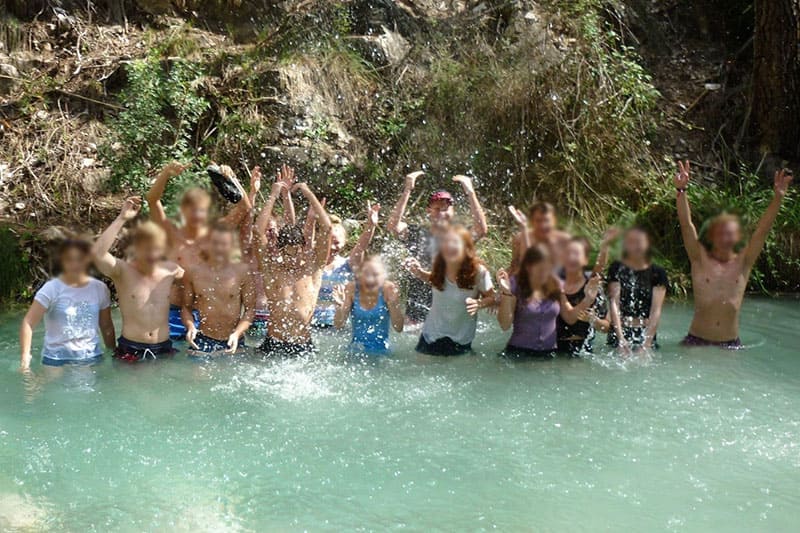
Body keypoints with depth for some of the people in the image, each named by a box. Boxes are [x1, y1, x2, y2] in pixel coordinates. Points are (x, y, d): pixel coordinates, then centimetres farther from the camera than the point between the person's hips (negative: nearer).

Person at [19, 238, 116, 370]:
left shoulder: (99, 288, 2)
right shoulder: (51, 289, -8)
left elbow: (106, 327, 11)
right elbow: (28, 323, -11)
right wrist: (25, 357, -20)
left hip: (92, 359, 3)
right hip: (56, 361, -2)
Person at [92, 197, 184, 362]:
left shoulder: (170, 270, 3)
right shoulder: (123, 270, -7)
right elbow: (97, 253, -25)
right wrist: (121, 219, -23)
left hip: (163, 349, 3)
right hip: (130, 350, -3)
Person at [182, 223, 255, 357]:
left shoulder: (242, 272, -2)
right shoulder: (193, 272, 2)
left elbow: (250, 308, 0)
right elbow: (187, 307, 9)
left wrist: (237, 333, -14)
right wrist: (190, 326, -10)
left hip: (233, 342, 0)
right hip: (203, 341, 0)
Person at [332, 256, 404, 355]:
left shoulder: (389, 289, -12)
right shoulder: (351, 289, -9)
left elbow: (398, 328, -12)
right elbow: (338, 325, -6)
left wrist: (394, 304, -26)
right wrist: (339, 306, -24)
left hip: (381, 351, -1)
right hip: (356, 350, 1)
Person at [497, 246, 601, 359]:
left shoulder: (555, 286, 5)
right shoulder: (515, 285, -7)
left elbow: (570, 318, 12)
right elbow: (505, 325, -11)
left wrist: (588, 299, -2)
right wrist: (506, 293, -21)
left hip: (549, 354, 4)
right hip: (518, 353, -4)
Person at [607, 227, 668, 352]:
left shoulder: (657, 273, 5)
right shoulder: (617, 269, 5)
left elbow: (656, 310, -3)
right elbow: (614, 303, -4)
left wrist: (647, 343, -14)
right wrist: (620, 337, -16)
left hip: (646, 333, 0)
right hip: (619, 331, 0)